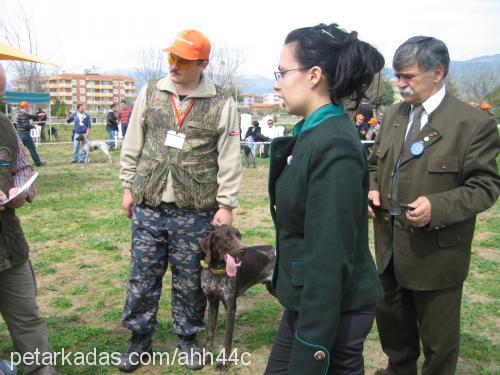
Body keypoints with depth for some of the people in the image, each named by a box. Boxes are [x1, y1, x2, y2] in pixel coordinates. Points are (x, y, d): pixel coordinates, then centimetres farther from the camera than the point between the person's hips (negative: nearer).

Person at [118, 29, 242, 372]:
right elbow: (133, 146, 11)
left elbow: (229, 161, -3)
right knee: (143, 278, 12)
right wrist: (129, 187, 10)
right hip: (148, 208, 3)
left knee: (190, 280, 10)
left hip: (195, 214, -2)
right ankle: (140, 337, 31)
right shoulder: (150, 94, 4)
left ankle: (187, 337, 31)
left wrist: (226, 205, -5)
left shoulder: (222, 106, -4)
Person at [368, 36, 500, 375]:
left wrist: (437, 207, -28)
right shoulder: (394, 115, 6)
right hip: (390, 247, 6)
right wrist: (373, 189, -4)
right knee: (391, 320, 23)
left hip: (436, 254, -6)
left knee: (438, 336, 13)